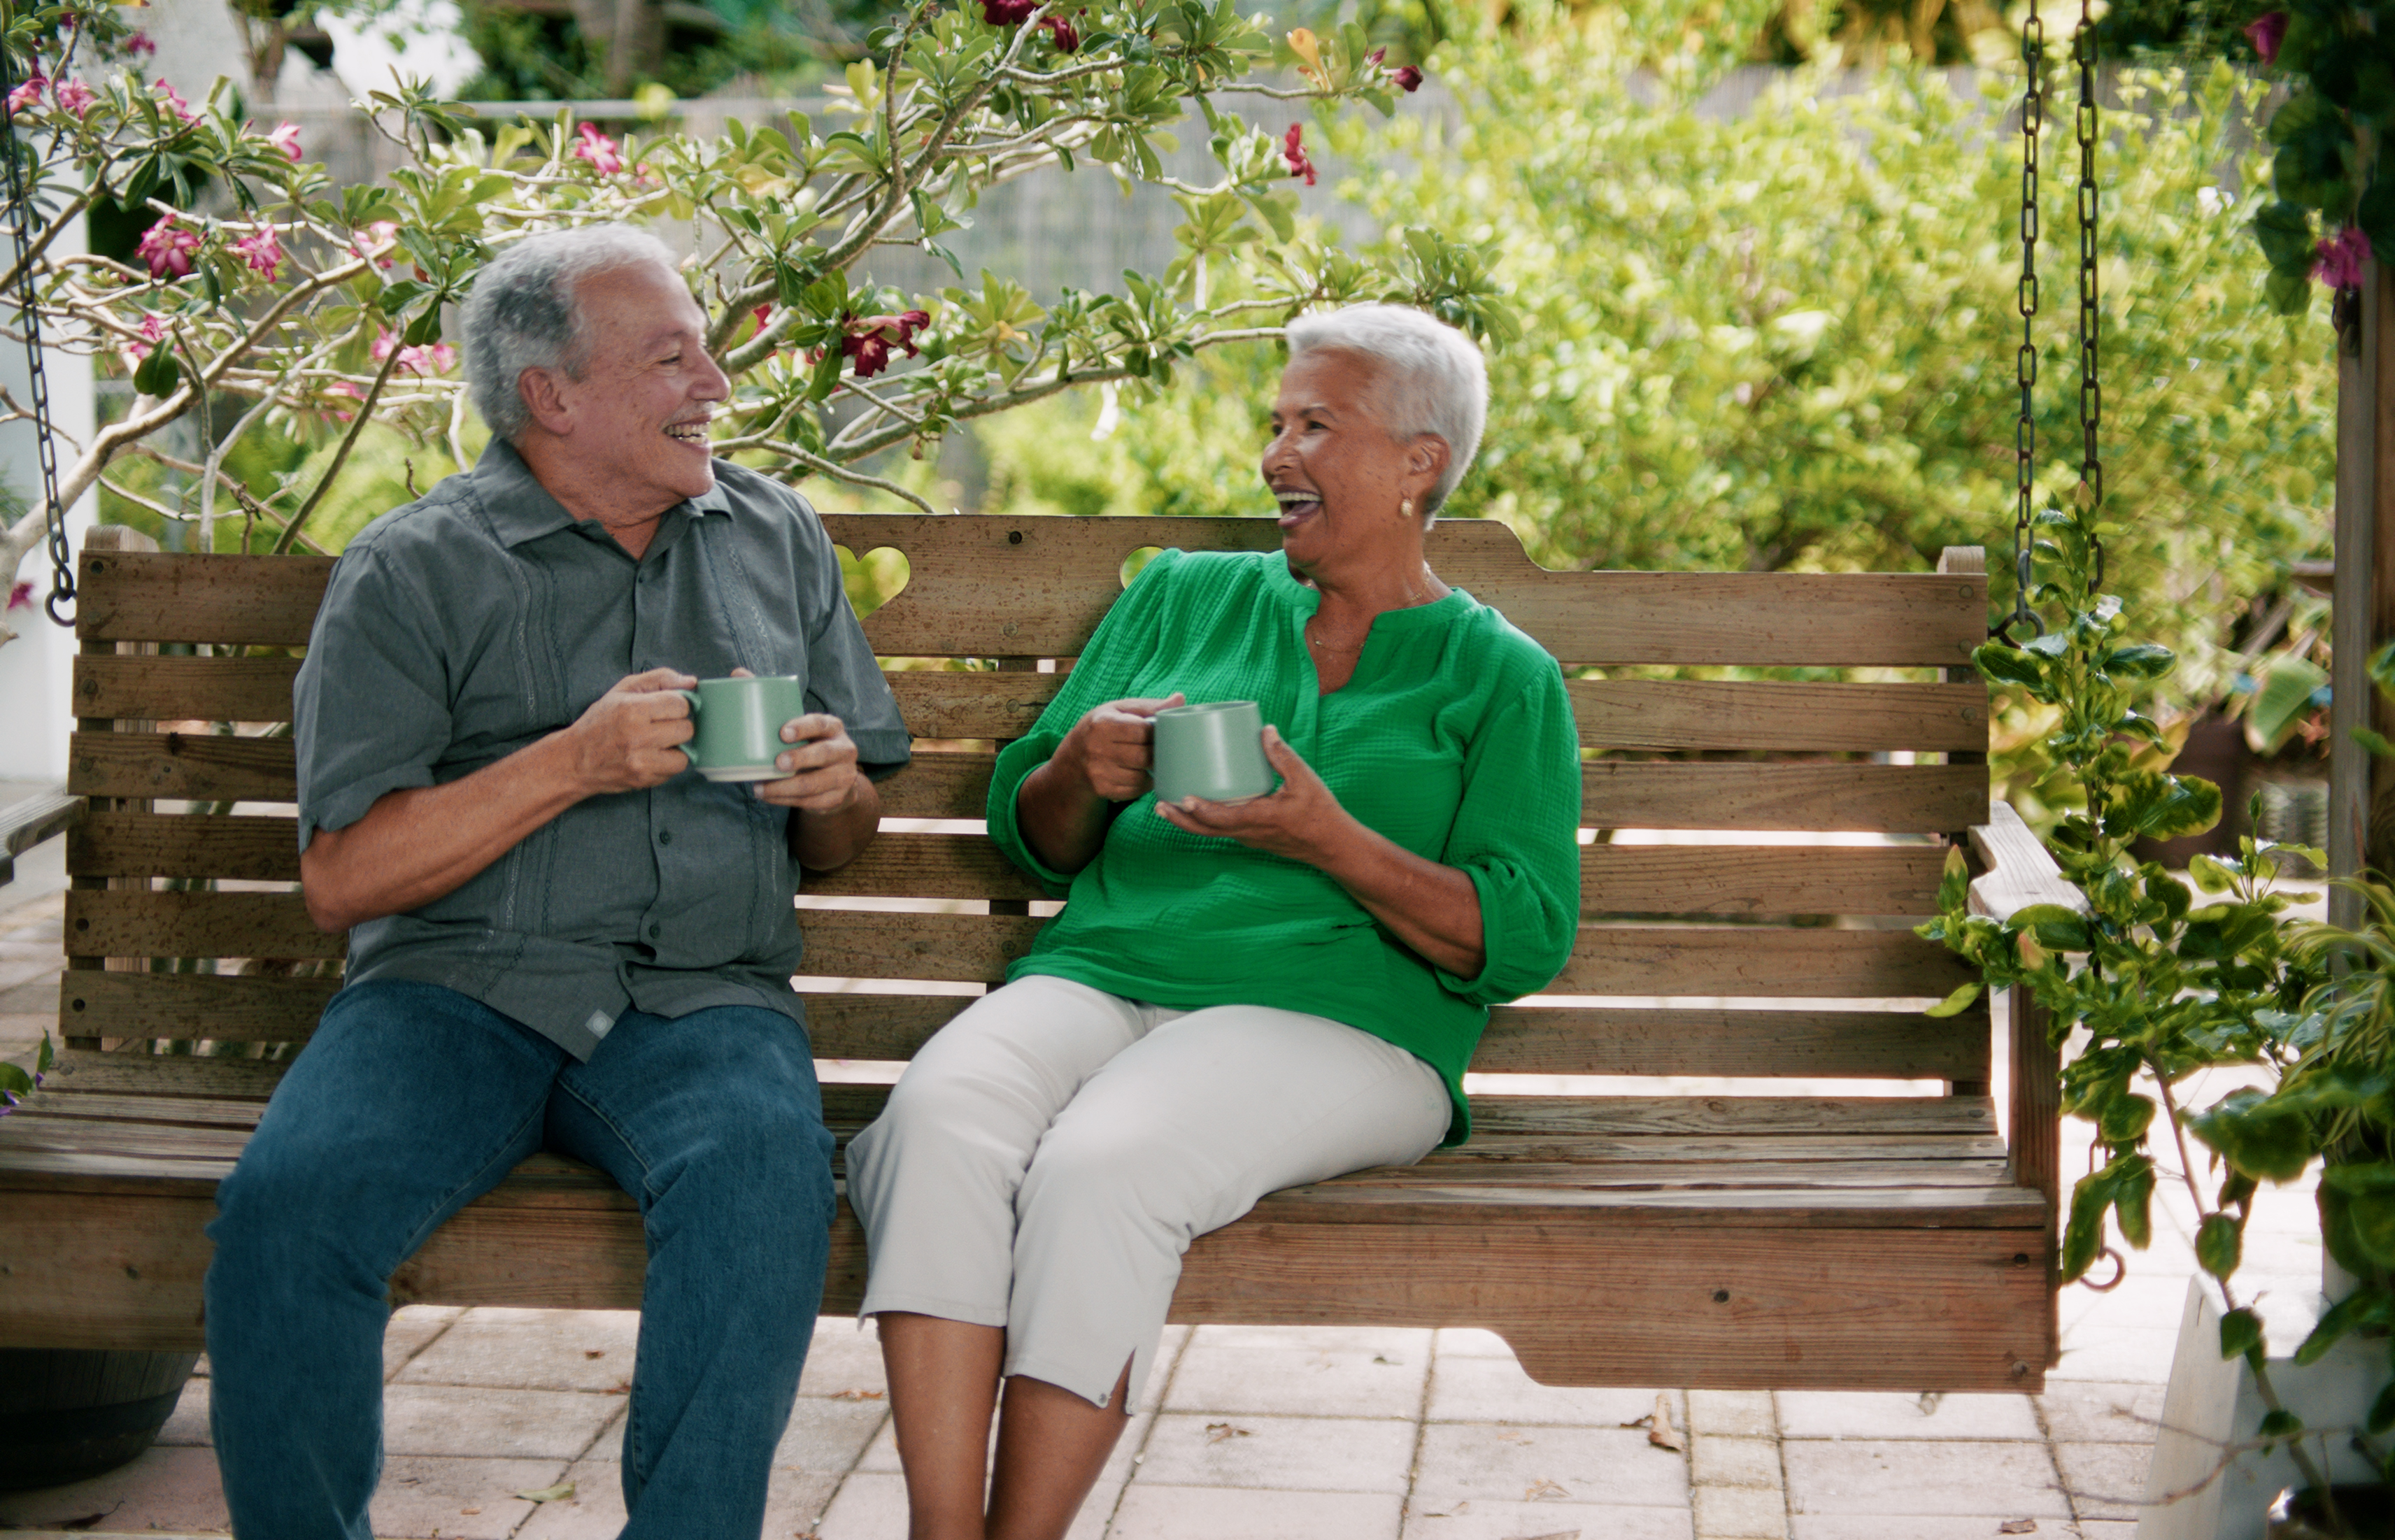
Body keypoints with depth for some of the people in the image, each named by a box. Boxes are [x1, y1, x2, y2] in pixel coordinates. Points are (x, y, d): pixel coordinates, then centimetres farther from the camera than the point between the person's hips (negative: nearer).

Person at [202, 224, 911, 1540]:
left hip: (701, 999, 2)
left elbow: (838, 845, 24)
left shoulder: (775, 536, 17)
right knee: (286, 1205, -29)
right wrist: (574, 762, -12)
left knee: (763, 1172, -33)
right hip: (456, 986, -1)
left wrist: (833, 793, -1)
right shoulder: (413, 571, 5)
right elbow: (343, 878, -3)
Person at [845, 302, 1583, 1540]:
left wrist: (1330, 841, -12)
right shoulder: (1186, 595, 23)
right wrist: (1076, 773, -1)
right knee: (942, 1110, -31)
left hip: (1332, 1014, -3)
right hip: (1102, 968, 4)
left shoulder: (1500, 678, 12)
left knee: (1100, 1165, -35)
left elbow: (1522, 940, 2)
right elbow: (1029, 838, 23)